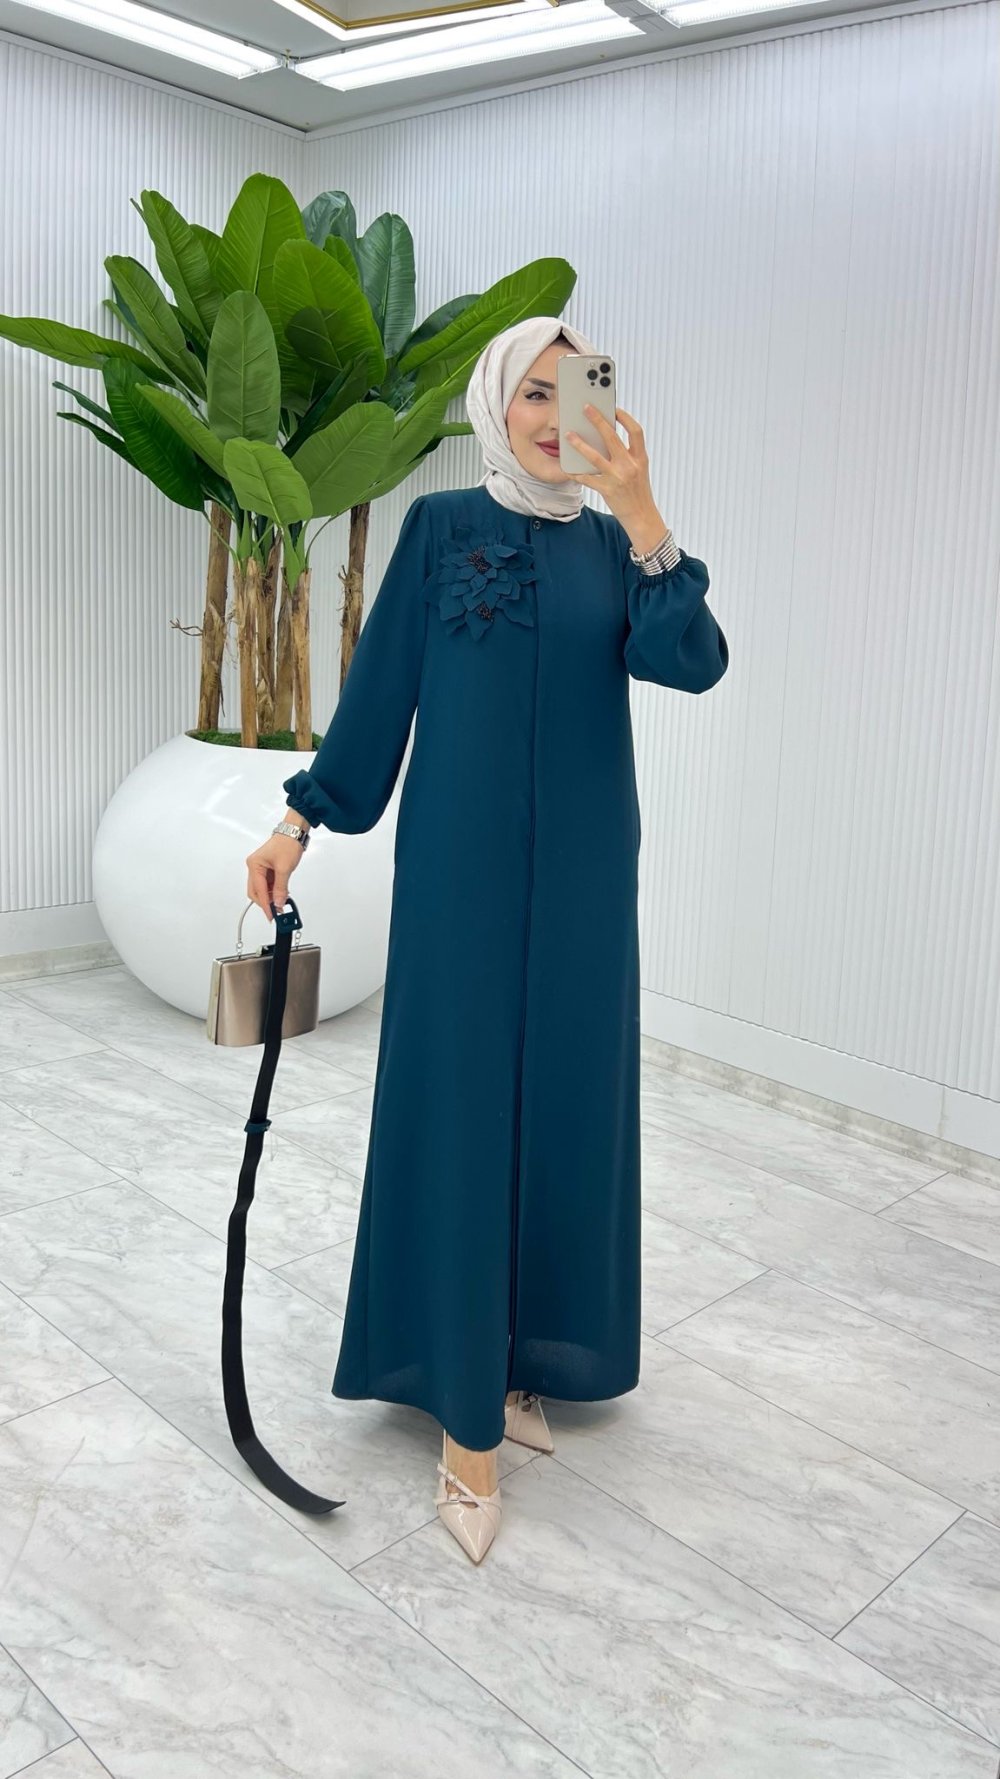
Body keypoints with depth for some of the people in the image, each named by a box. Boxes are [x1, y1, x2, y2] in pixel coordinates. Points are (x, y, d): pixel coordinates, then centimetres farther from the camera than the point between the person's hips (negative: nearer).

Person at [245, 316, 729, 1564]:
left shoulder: (610, 544, 10)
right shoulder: (441, 525, 4)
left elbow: (693, 663, -7)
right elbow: (380, 682, 3)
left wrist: (641, 512, -17)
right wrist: (302, 818, -3)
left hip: (580, 866, 3)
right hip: (462, 859, -3)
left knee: (561, 1099, 7)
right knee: (457, 1103, -3)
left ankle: (516, 1352, 25)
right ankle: (466, 1413, 8)